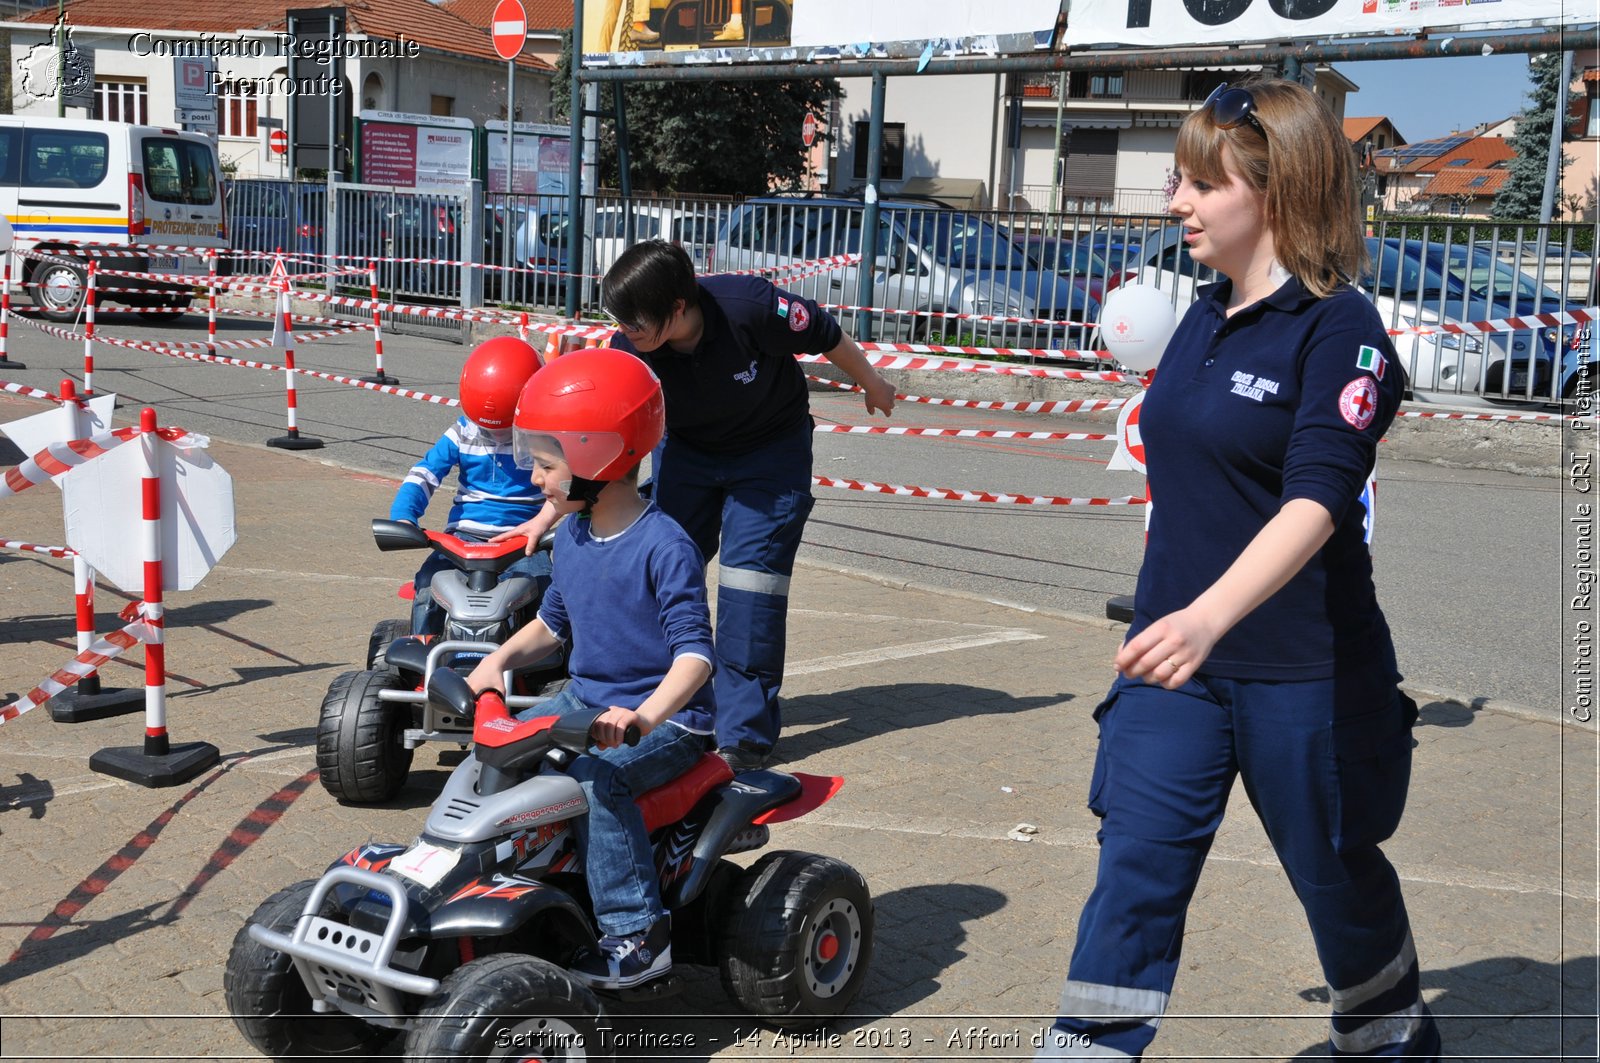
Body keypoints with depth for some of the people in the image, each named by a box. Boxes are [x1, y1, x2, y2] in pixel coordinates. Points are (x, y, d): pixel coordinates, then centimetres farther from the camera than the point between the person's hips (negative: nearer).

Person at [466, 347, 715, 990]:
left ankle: (637, 934, -24)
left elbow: (695, 652, -25)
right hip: (585, 698, 8)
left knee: (595, 777, -31)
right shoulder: (571, 538, 6)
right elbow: (553, 622, 21)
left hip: (667, 719, -8)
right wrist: (500, 658, 2)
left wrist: (647, 715, -41)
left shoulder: (664, 548, -19)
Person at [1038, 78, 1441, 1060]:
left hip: (1301, 668, -6)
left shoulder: (1339, 328, -15)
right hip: (1177, 655, 6)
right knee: (1136, 869, -3)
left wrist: (1210, 616, -42)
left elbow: (1315, 501, -28)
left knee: (1337, 875, 15)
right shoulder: (1204, 321, 7)